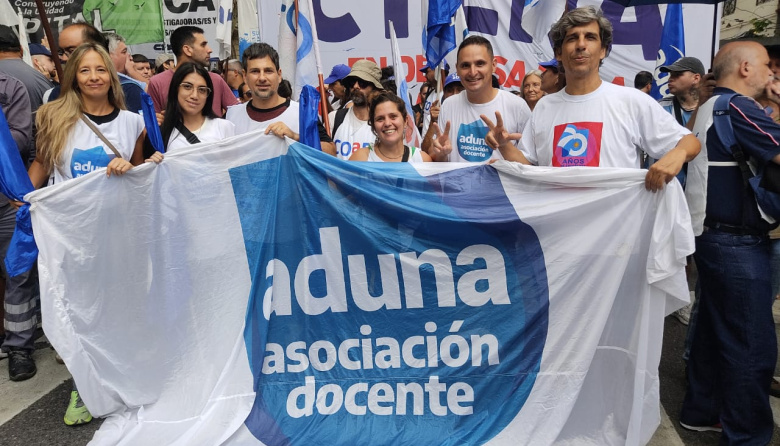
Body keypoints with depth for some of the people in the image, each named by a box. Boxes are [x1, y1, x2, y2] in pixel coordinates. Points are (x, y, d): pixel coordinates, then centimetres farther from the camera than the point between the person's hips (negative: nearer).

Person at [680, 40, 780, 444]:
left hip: (714, 235, 10)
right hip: (736, 242, -10)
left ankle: (702, 411, 30)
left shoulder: (711, 107, 16)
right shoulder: (737, 107, -15)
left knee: (715, 328, 18)